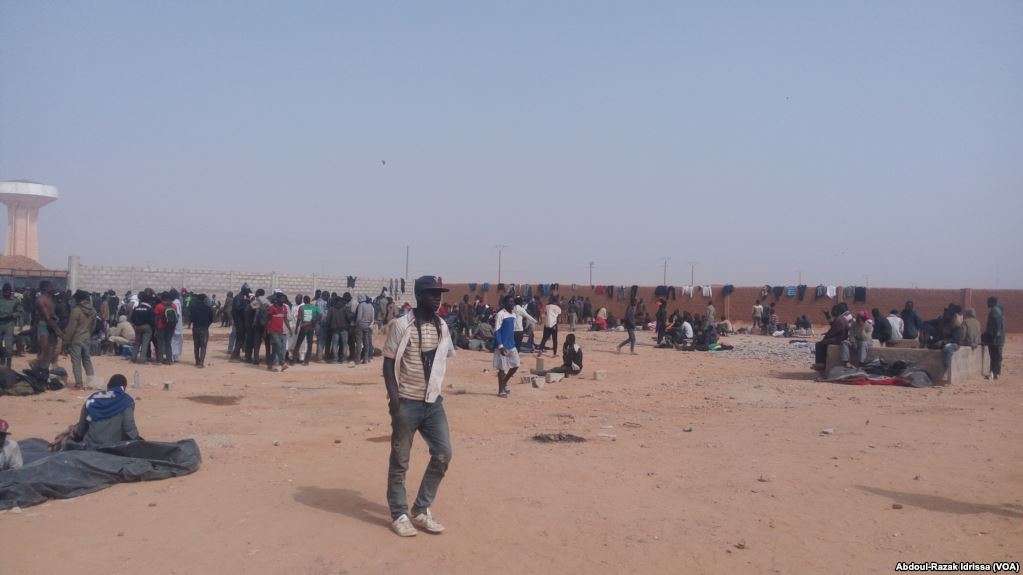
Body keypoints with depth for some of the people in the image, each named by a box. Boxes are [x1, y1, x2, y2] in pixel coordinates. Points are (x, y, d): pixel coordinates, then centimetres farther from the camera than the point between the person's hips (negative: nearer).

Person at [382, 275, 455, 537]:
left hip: (433, 402, 6)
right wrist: (394, 398, -17)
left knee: (443, 453, 3)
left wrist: (437, 390, 13)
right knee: (400, 461, 4)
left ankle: (421, 511, 16)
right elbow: (388, 363, -10)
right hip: (407, 403, -6)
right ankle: (399, 515, 17)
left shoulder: (442, 326, 7)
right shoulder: (401, 325, -10)